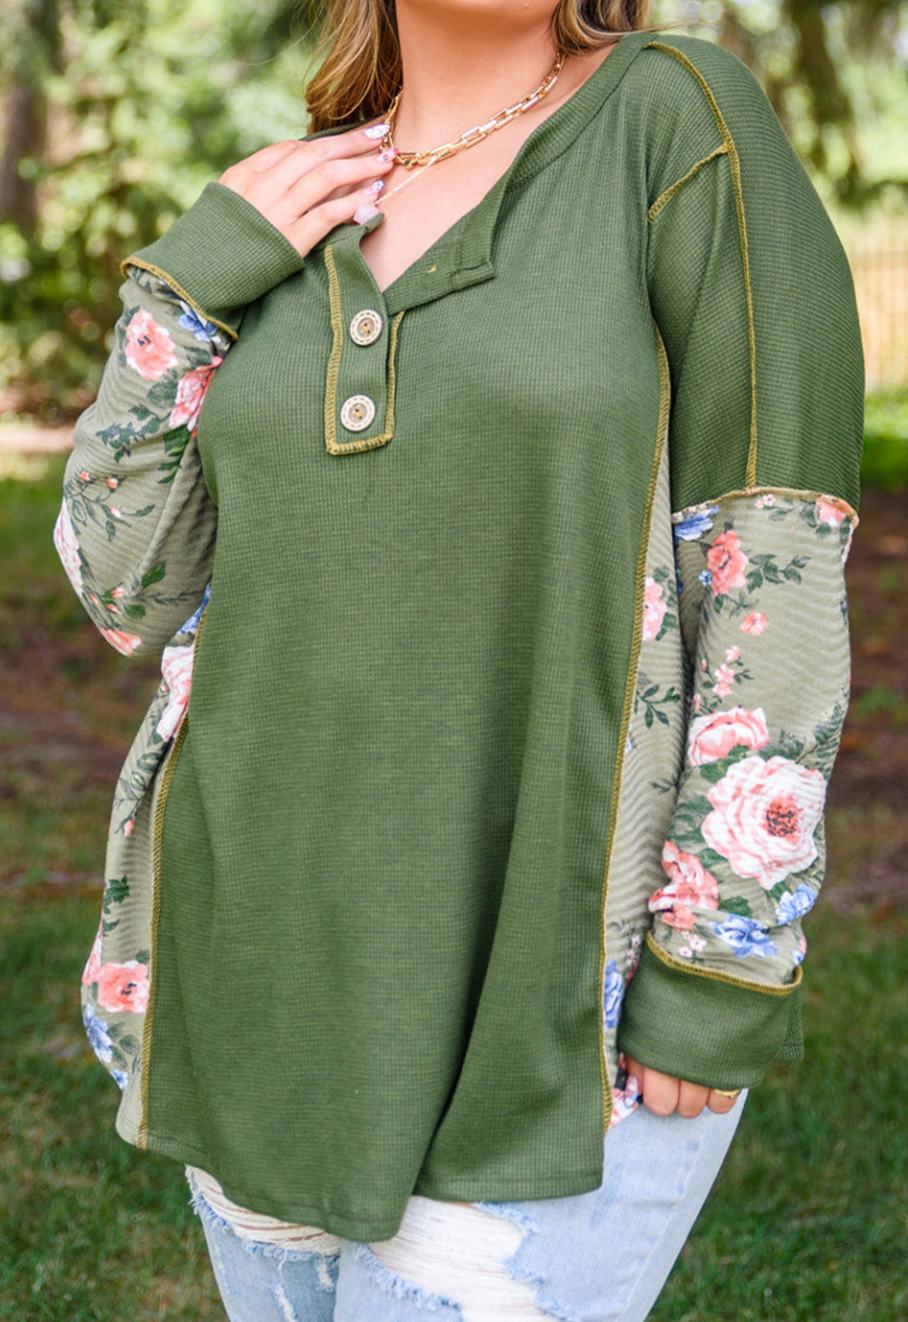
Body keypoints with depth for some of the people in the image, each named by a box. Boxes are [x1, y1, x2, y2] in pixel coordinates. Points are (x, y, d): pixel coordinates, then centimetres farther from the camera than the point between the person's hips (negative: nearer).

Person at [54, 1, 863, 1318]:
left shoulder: (683, 120, -9)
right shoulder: (291, 219, 7)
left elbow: (782, 569, -12)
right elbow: (134, 593, 5)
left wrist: (723, 972, -15)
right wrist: (195, 274, -5)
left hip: (558, 1002, -5)